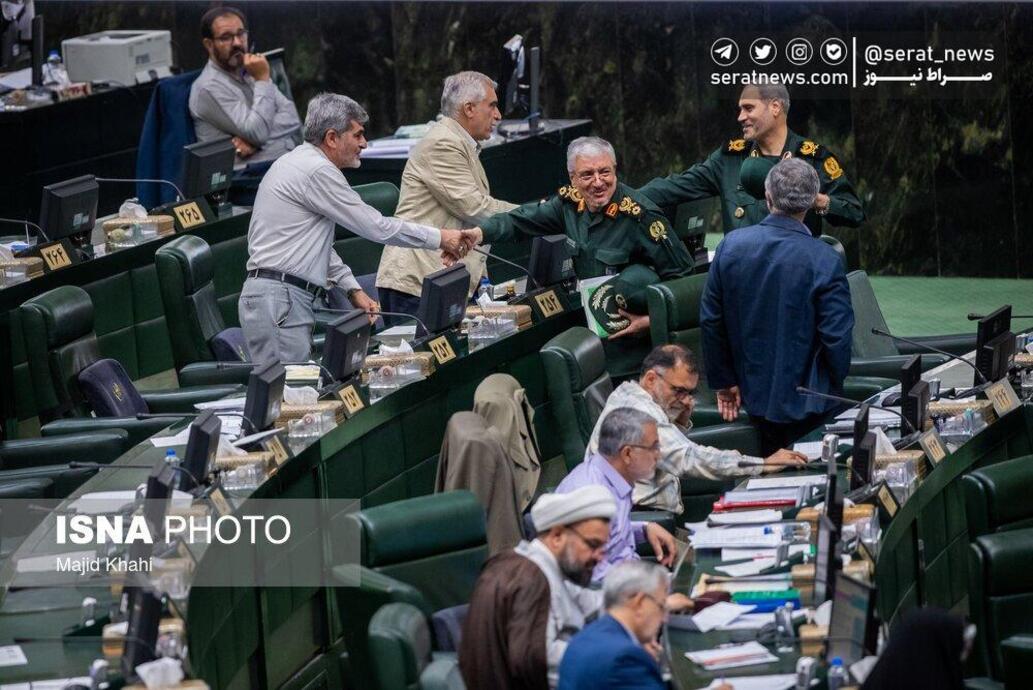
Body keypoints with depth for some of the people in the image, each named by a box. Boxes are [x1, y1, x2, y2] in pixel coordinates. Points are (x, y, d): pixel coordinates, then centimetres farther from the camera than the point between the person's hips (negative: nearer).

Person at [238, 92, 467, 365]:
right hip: (280, 299, -11)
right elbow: (376, 227, -10)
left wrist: (353, 289, 20)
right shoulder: (316, 171, -12)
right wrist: (439, 238, -1)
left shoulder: (300, 163, 21)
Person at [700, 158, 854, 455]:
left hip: (754, 395, 4)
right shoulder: (824, 260, -18)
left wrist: (723, 382, 11)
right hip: (806, 404, -4)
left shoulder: (731, 245, -6)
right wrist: (835, 388, 4)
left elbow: (711, 320, 1)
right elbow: (837, 335, -15)